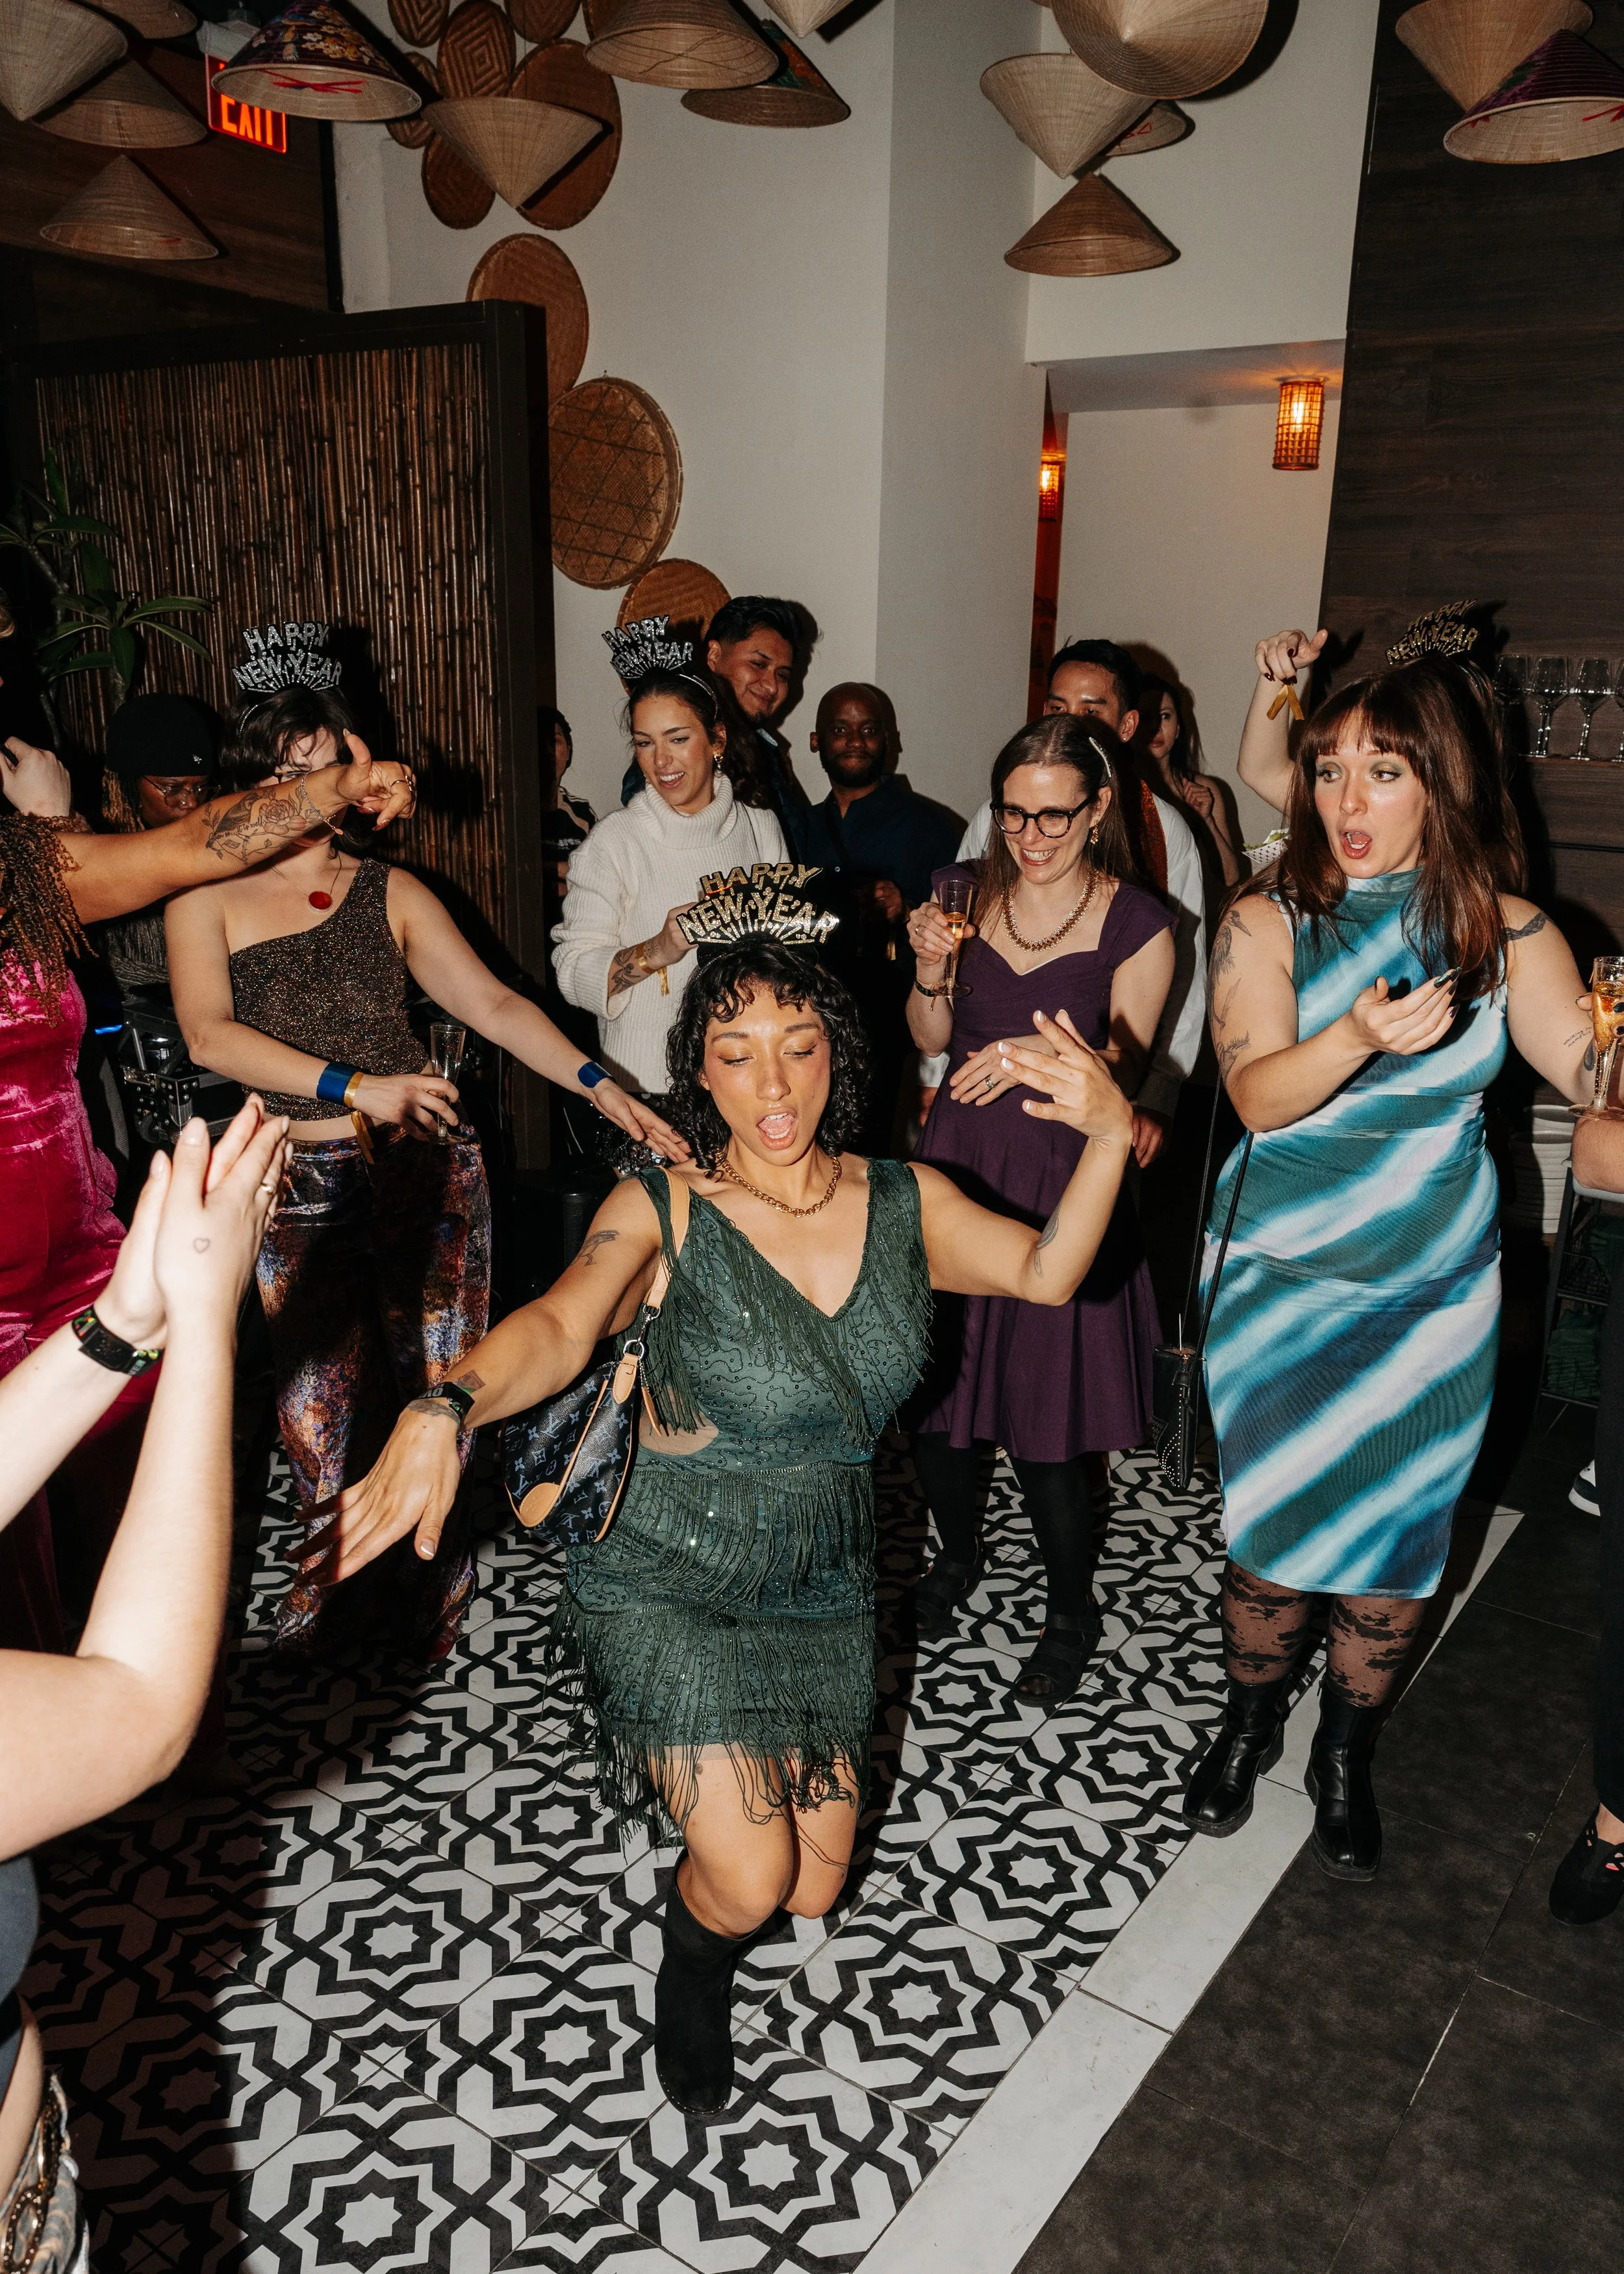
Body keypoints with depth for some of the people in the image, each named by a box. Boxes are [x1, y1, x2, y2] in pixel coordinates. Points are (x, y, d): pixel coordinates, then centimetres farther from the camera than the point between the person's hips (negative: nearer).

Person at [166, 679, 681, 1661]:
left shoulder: (391, 892, 11)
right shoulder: (207, 898, 5)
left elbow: (493, 1003, 4)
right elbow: (210, 1036, -10)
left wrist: (600, 1085, -8)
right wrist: (354, 1085, -20)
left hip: (429, 1163, 1)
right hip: (305, 1184, -1)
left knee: (433, 1385, 4)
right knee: (324, 1404, 3)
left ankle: (425, 1604, 23)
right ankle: (341, 1605, 25)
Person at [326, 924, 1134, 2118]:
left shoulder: (904, 1202, -3)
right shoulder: (663, 1210, -16)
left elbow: (1046, 1272, -9)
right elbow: (562, 1325, -31)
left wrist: (1109, 1135, -25)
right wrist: (448, 1410, -51)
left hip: (824, 1591, 4)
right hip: (669, 1583, -4)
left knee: (814, 1892, 10)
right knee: (750, 1882, -10)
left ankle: (699, 1778, 45)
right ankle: (692, 1974, 28)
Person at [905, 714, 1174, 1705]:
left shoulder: (1136, 924, -7)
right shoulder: (968, 890, 5)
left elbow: (1122, 1075, -5)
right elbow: (931, 1041, 10)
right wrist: (932, 972, -10)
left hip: (1059, 1184, -4)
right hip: (954, 1165, 4)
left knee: (1043, 1422, -2)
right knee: (930, 1392, 9)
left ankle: (1073, 1611, 25)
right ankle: (959, 1556, 39)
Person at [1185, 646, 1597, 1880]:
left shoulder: (1503, 930, -3)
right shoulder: (1267, 921, -7)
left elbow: (1590, 1071, -12)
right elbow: (1259, 1094, -19)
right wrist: (1363, 1035, -36)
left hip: (1437, 1293, 1)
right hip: (1282, 1282, -1)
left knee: (1397, 1546, 9)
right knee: (1271, 1531, 8)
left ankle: (1347, 1757, 35)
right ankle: (1250, 1721, 37)